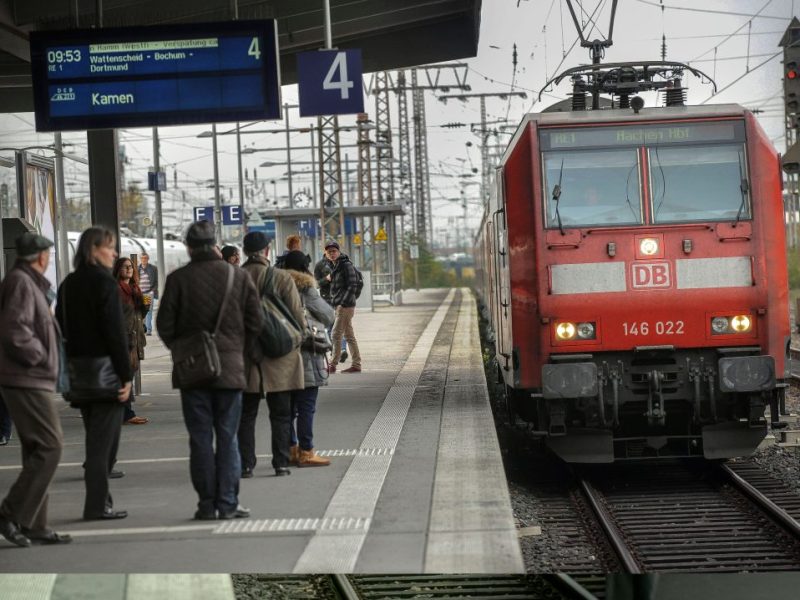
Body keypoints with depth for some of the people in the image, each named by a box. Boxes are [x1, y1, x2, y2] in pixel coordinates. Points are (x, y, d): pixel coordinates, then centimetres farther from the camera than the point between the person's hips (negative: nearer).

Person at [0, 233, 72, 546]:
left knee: (36, 450, 11)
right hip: (27, 381, -11)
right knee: (49, 446, -12)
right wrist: (39, 355, -13)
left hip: (32, 381, 11)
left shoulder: (30, 284, 19)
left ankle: (35, 525, 14)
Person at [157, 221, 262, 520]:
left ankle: (207, 503, 4)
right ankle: (228, 503, 2)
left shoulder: (178, 279, -6)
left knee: (200, 439, 4)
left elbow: (164, 324, -4)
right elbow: (255, 321, 2)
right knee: (227, 437, 5)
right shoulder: (238, 276, -1)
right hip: (230, 366, 1)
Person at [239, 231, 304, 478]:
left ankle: (245, 464, 6)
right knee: (280, 413, 8)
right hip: (278, 355, -1)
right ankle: (281, 463, 6)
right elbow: (297, 316, -7)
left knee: (246, 413, 9)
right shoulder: (282, 278, -9)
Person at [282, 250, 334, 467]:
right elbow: (328, 316, -6)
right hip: (305, 354, -7)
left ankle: (291, 449, 19)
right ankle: (305, 452, -3)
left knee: (289, 406, 14)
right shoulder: (305, 289, -10)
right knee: (306, 406, -3)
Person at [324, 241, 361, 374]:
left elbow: (352, 285, -16)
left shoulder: (346, 265, -12)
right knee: (349, 336, 10)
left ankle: (332, 366, -6)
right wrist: (329, 278, 8)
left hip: (346, 306, -10)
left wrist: (343, 303, -20)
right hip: (339, 304, 10)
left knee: (336, 335, -9)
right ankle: (356, 365, 13)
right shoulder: (336, 266, 15)